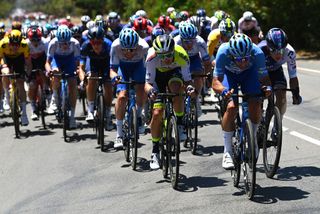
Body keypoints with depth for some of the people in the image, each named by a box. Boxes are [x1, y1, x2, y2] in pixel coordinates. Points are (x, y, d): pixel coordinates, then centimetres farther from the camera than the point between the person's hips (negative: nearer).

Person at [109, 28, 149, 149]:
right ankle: (119, 135, -8)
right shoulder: (116, 46, -34)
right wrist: (114, 77, -51)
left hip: (138, 65, 0)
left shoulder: (143, 47, -35)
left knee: (141, 91, -24)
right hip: (123, 65, 0)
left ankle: (138, 116, 9)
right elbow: (113, 68, -30)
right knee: (122, 96, -17)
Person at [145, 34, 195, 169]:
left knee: (176, 88, -37)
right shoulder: (152, 58, -36)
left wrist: (190, 87, -53)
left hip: (175, 72, 0)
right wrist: (150, 90, -55)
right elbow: (148, 82, -32)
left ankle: (180, 125, -13)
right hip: (158, 74, 0)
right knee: (157, 113, -10)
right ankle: (155, 151, 6)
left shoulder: (181, 55, -36)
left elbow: (187, 79, -30)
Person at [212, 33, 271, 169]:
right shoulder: (223, 52, -38)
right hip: (229, 73, -1)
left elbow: (264, 78, -25)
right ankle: (227, 151, -8)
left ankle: (253, 138, 10)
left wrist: (267, 87, -48)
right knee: (232, 107, -23)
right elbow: (216, 82, -35)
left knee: (255, 105, -20)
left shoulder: (257, 53, -35)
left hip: (249, 73, 1)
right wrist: (224, 91, -56)